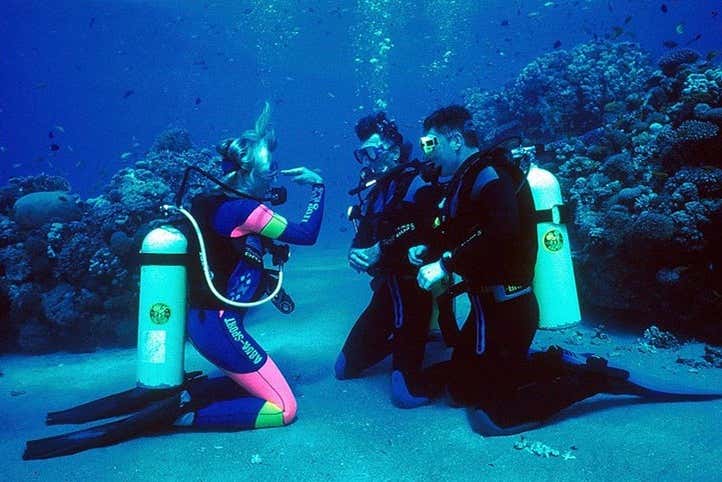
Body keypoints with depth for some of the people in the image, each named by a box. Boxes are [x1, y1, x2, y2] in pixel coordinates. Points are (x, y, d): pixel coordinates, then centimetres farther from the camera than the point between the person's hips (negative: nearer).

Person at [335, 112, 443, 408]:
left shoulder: (417, 182, -12)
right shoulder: (374, 189, 12)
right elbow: (363, 236, 11)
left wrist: (381, 251, -26)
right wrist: (356, 253, -11)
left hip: (412, 284, -8)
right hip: (387, 285, 8)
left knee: (408, 394, -12)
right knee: (346, 367, 17)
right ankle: (401, 338, 32)